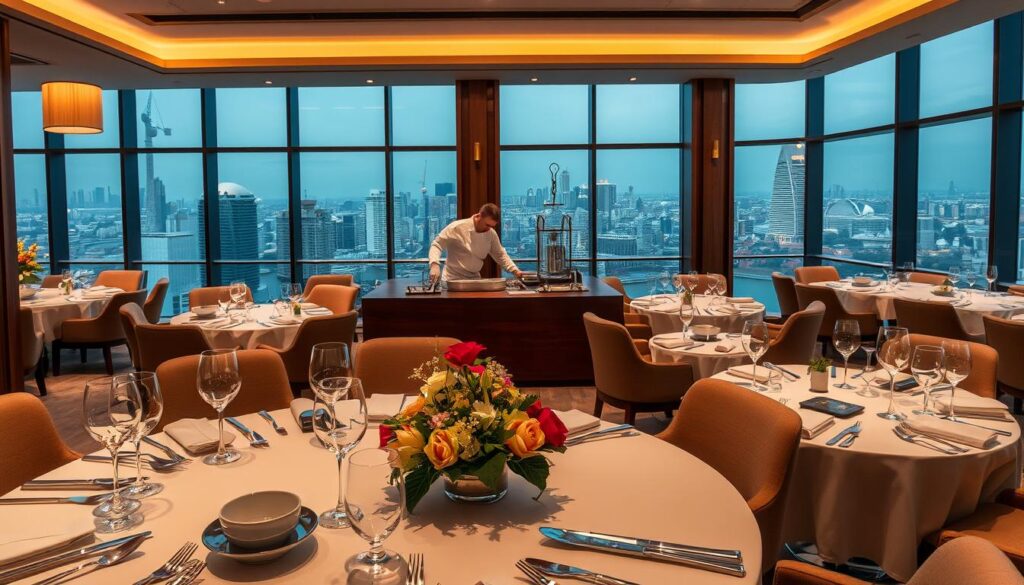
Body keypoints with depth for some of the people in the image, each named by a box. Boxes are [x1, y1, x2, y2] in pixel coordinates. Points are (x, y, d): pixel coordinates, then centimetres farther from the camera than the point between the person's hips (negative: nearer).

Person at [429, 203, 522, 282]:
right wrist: (435, 264, -27)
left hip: (475, 279, 4)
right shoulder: (457, 228, -13)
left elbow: (500, 255, 13)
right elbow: (437, 245, -9)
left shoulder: (491, 234, 1)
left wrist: (515, 270, -1)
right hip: (453, 280, -4)